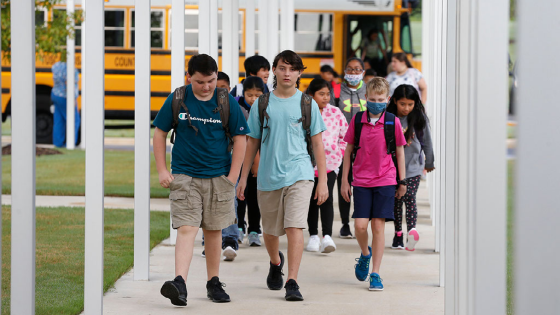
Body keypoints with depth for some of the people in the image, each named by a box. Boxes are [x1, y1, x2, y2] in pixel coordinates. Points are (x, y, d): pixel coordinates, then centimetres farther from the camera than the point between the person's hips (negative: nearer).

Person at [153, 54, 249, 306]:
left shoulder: (227, 103, -1)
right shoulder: (177, 100, -2)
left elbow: (240, 139, 4)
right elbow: (159, 133, 6)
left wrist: (232, 177, -2)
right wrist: (162, 170, 1)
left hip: (218, 178, 1)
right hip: (184, 176, -1)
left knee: (213, 230, 10)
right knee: (186, 228, -13)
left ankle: (213, 283, 24)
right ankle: (180, 283, -23)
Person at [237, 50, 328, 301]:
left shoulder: (307, 104, 3)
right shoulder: (262, 104, 5)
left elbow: (318, 144, 5)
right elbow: (252, 143, 11)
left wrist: (323, 181, 0)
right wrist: (243, 178, 8)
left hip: (299, 174, -2)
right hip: (268, 176, 2)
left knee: (295, 226, -17)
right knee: (270, 231, 14)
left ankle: (292, 282, -18)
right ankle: (276, 262, 46)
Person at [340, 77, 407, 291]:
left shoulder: (393, 122, -2)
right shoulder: (357, 121, 1)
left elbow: (400, 153, 7)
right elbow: (348, 151, 9)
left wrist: (402, 182, 9)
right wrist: (344, 180, 8)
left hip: (385, 181, -1)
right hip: (361, 181, 1)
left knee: (378, 226, -2)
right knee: (360, 225, -7)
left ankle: (375, 273, 6)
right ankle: (365, 254, 25)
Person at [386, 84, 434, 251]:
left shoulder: (419, 118, -1)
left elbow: (427, 142, 8)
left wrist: (429, 163, 13)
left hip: (413, 167, -2)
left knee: (409, 198, -15)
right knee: (396, 200, 6)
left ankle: (412, 230, -28)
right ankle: (398, 233, 15)